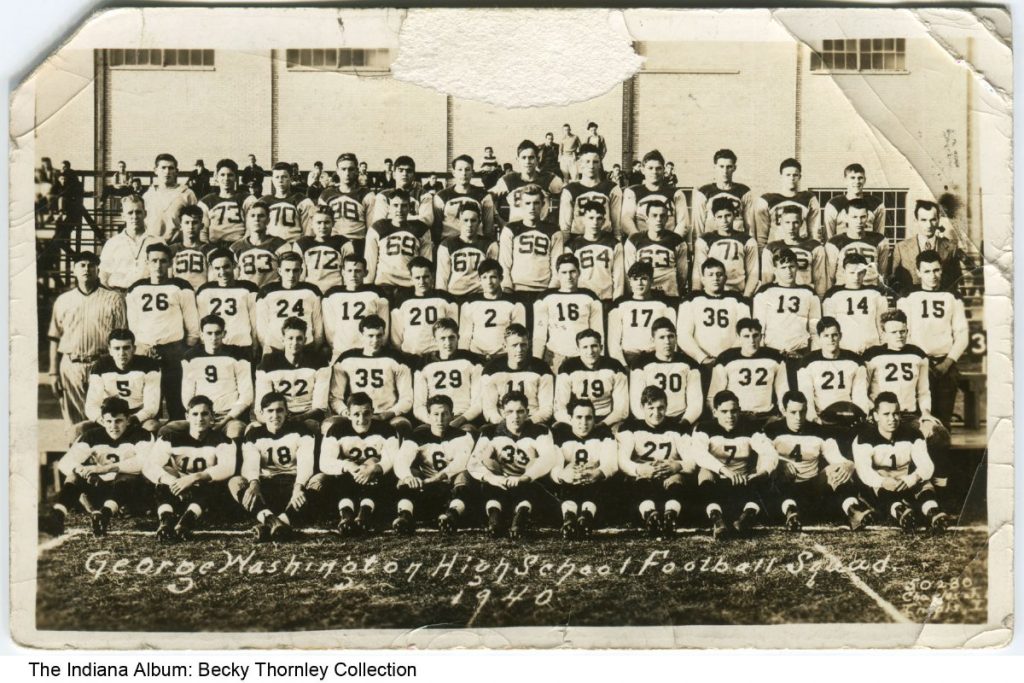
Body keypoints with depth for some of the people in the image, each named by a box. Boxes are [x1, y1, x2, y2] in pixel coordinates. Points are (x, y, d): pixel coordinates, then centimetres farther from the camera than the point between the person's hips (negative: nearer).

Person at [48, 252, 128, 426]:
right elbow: (55, 338, 14)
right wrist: (53, 372, 7)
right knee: (74, 422, 4)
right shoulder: (63, 300, 14)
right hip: (70, 366, 3)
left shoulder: (113, 299, 4)